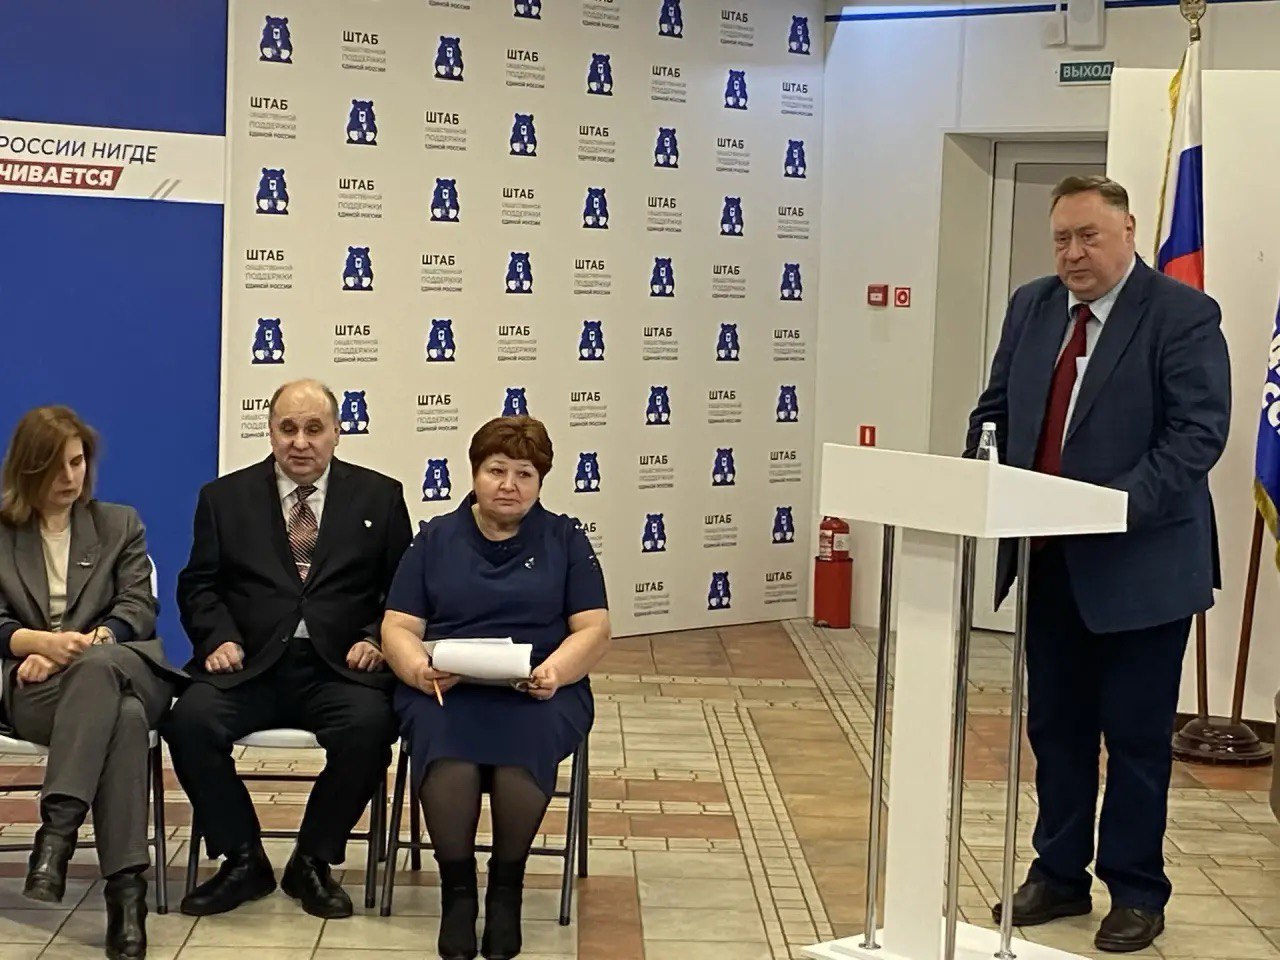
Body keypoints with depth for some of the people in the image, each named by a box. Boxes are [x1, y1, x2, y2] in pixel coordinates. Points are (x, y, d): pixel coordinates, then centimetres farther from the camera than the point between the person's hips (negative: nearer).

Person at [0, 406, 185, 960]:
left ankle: (56, 833, -49)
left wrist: (83, 645, -12)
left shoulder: (120, 524, 22)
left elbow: (138, 610, 7)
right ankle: (126, 888, -47)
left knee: (96, 666, -40)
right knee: (121, 716, -38)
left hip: (122, 667, 1)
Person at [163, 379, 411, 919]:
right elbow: (198, 585, 13)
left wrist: (374, 638, -7)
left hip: (338, 670, -1)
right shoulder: (225, 497, 15)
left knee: (369, 724, -33)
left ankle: (313, 862, -10)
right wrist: (219, 637, -6)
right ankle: (243, 861, -8)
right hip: (249, 667, 1)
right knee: (189, 720, -28)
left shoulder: (379, 497, 13)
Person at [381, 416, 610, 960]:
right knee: (446, 751, -34)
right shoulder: (435, 539, 14)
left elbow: (593, 630, 4)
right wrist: (419, 668, -16)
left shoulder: (565, 539, 12)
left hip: (538, 691, 0)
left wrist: (554, 671, -16)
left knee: (524, 746, -34)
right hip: (445, 689, 0)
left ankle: (507, 884, -13)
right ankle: (457, 887, -15)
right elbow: (398, 628, 7)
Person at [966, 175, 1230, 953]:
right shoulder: (1032, 307, 9)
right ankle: (1059, 874, 26)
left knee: (1137, 733, 5)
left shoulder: (1184, 315, -10)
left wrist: (1120, 504, -26)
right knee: (1055, 726, 13)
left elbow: (1198, 431, -17)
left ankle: (1137, 890, 17)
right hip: (1049, 560, 6)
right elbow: (995, 410, 14)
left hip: (1141, 562, -6)